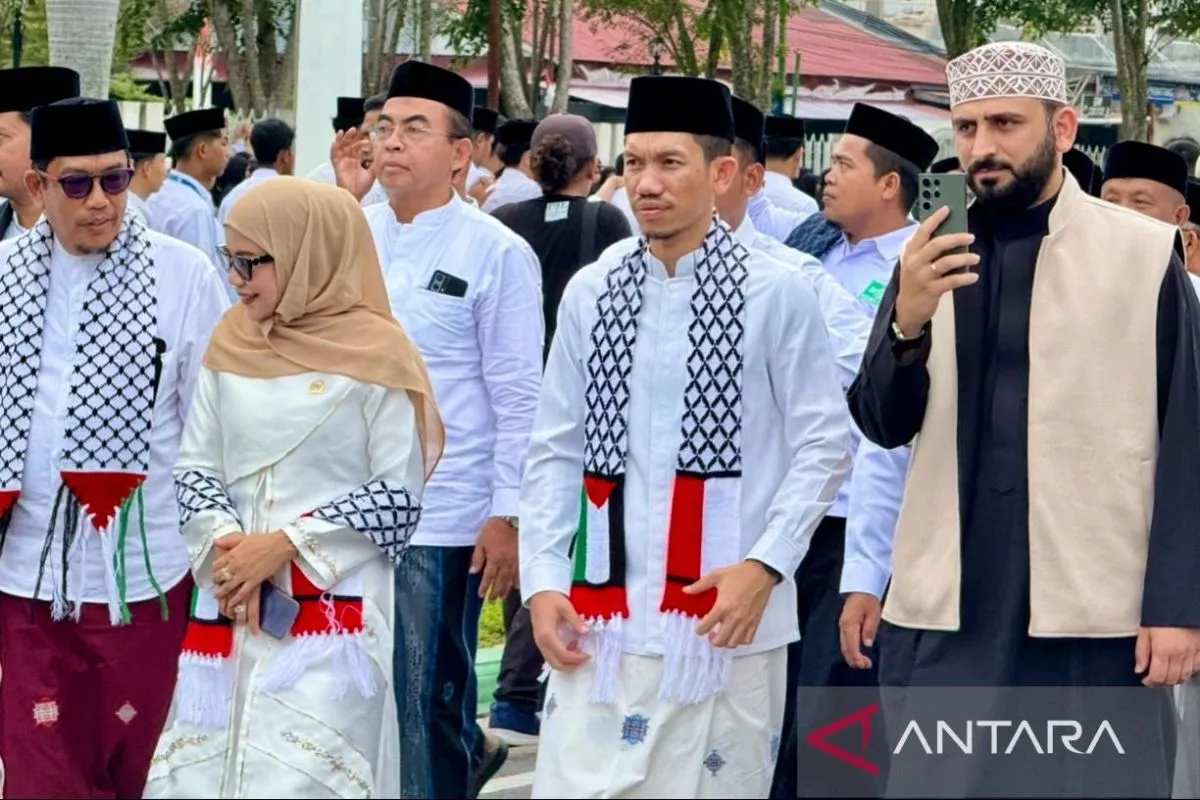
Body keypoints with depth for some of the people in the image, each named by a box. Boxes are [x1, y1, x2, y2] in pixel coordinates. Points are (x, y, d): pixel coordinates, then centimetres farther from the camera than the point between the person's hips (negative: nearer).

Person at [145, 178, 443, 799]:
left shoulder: (374, 353, -6)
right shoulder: (230, 344, 9)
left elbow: (399, 496, -7)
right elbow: (194, 467, 11)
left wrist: (285, 544, -13)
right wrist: (222, 541, -8)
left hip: (333, 611, -5)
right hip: (228, 608, 5)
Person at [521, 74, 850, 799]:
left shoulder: (778, 295, -4)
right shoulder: (590, 295, 8)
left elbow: (823, 447, -3)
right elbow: (557, 454, 11)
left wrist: (764, 565, -13)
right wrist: (543, 580, 1)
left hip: (724, 617, -3)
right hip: (601, 620, 3)